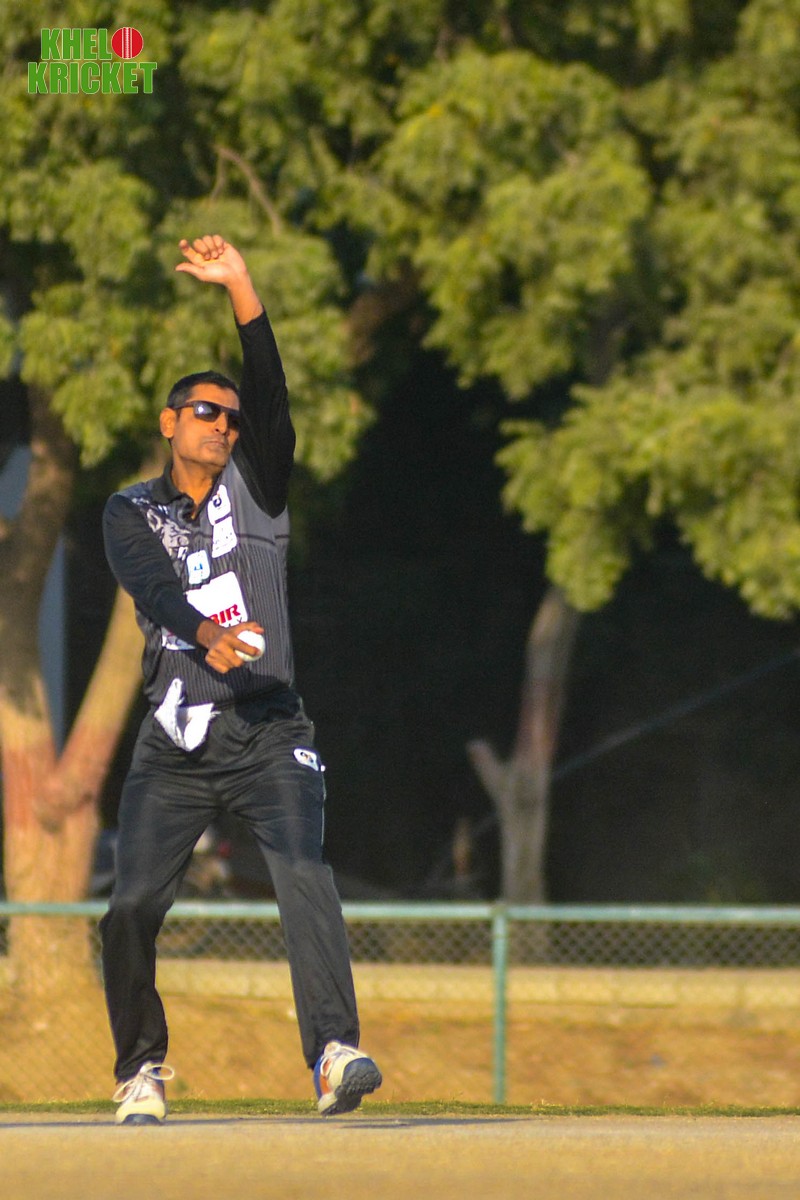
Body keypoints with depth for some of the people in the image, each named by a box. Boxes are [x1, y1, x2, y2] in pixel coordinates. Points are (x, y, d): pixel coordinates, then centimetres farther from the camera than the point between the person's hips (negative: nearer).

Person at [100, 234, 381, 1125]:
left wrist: (240, 289, -13)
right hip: (174, 745, 1)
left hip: (267, 733, -1)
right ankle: (141, 1068, 15)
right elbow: (154, 585, -10)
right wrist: (207, 634, -31)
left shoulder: (253, 487, 13)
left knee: (303, 874, -22)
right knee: (131, 907, -7)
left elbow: (269, 395, -2)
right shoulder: (130, 513, 11)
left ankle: (335, 1055, -32)